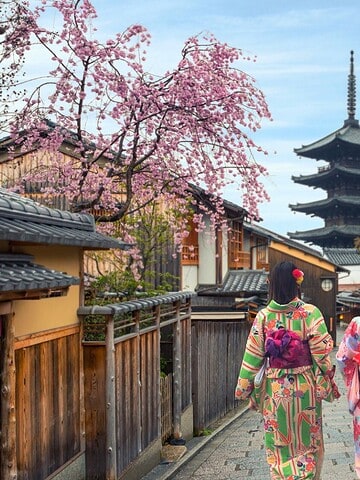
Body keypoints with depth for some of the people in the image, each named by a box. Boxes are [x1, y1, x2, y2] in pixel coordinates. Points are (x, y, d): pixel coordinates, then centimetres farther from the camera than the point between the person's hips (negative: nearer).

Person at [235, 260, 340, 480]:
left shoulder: (264, 316, -6)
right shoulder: (310, 313, -11)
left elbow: (252, 356, -3)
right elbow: (322, 353, -10)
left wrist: (244, 387, 6)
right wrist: (329, 382, 1)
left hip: (274, 389, 1)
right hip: (305, 388, -1)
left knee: (279, 445, 15)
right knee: (308, 442, 14)